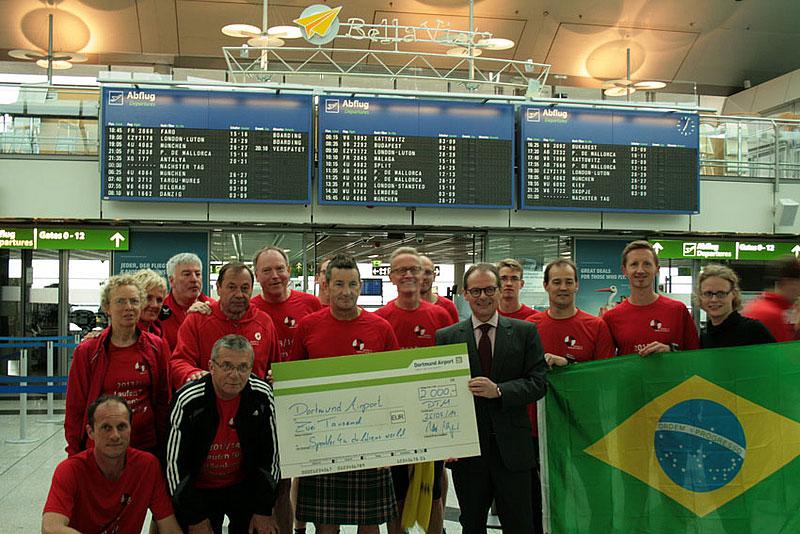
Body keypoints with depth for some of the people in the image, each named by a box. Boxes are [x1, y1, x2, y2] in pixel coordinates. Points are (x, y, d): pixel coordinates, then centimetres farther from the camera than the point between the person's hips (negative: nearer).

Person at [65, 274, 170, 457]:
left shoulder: (158, 347, 1)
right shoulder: (87, 351, -2)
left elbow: (164, 400, 6)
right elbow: (75, 406, 2)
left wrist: (163, 446, 4)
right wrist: (75, 456, 1)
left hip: (148, 447, 1)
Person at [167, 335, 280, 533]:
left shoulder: (262, 395, -14)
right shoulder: (188, 400, -20)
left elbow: (270, 456, -3)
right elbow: (174, 462, -13)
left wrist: (264, 510, -3)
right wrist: (195, 518, -11)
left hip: (245, 486, 2)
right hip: (198, 490, -2)